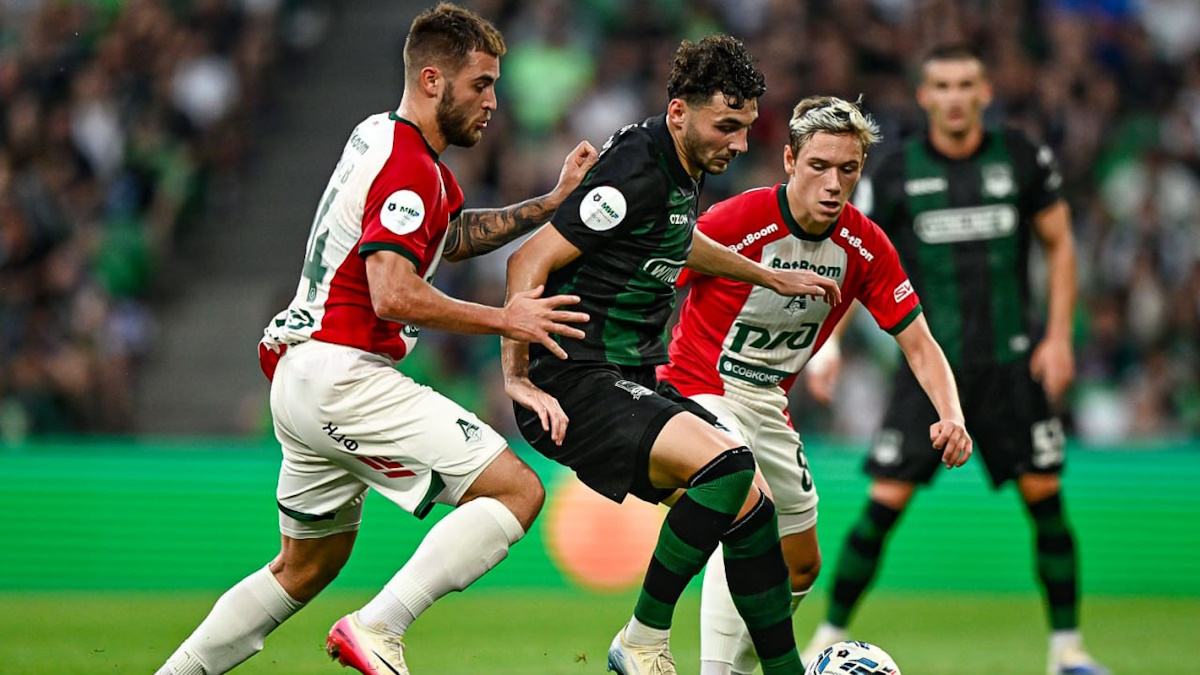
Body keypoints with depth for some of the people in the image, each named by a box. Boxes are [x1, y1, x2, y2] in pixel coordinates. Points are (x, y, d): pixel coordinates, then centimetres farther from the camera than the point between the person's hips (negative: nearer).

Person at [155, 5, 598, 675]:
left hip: (300, 373, 10)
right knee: (517, 489, -15)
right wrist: (504, 320, -19)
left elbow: (453, 235, 31)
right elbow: (393, 294, -26)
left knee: (307, 567, 23)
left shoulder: (380, 136, 16)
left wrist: (552, 202, 24)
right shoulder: (410, 170, -15)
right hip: (343, 375, -10)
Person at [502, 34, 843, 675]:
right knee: (728, 463, -27)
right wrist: (519, 377, -23)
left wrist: (771, 278, 43)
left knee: (749, 502, 5)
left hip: (632, 384, 10)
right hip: (575, 387, -10)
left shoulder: (681, 167, 12)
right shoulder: (637, 173, -18)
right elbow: (530, 260, -20)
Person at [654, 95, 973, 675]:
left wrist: (950, 414, -20)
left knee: (801, 565, 14)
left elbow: (918, 344, -3)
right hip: (699, 388, -7)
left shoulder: (865, 246, -7)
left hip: (768, 404, 7)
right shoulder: (735, 220, -23)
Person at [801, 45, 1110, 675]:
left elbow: (1059, 245, 10)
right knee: (884, 503, -9)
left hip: (1011, 361, 2)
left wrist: (1059, 336, 2)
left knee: (1044, 496, -3)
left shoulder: (1023, 159, 1)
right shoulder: (895, 174, -4)